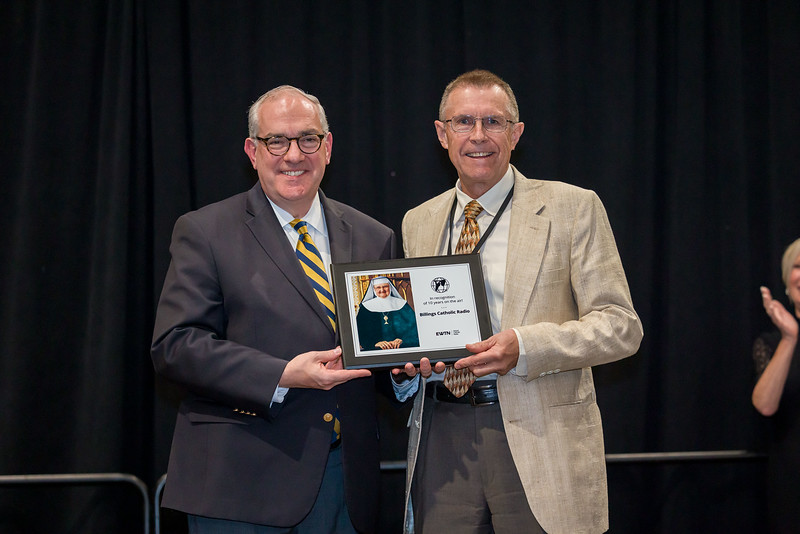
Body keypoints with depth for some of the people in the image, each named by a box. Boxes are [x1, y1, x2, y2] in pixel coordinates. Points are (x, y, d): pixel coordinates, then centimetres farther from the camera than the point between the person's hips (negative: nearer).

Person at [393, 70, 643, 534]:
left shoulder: (572, 208, 1)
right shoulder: (418, 222, 15)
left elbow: (621, 326, -5)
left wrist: (524, 346, -18)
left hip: (539, 441, -3)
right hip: (442, 438, 3)